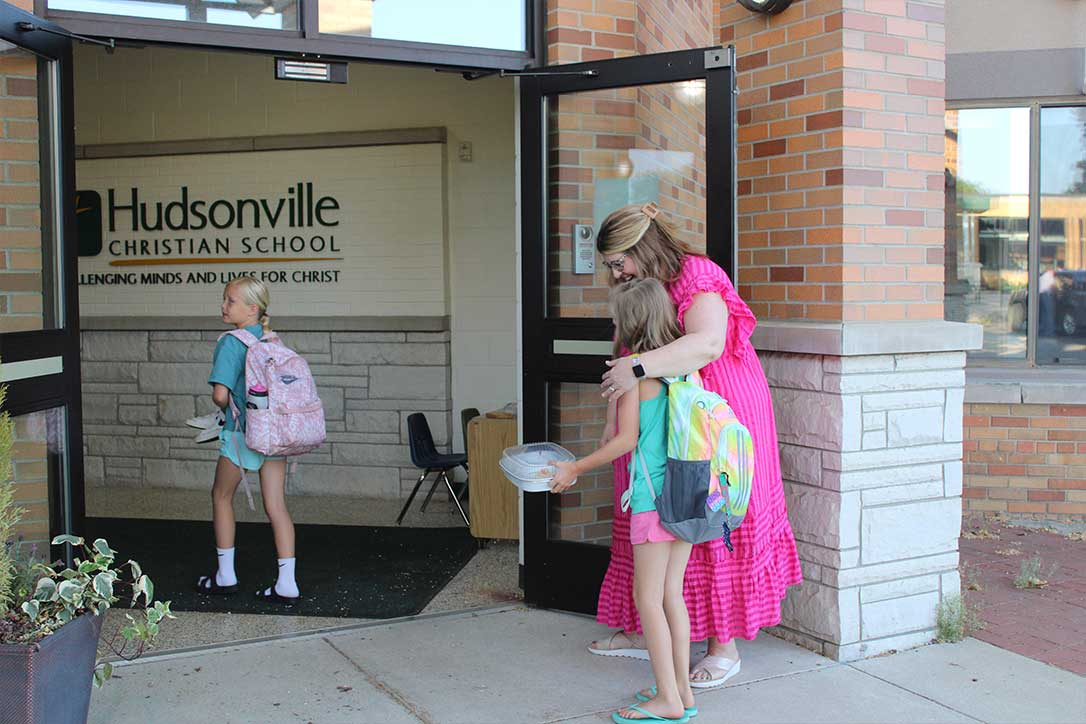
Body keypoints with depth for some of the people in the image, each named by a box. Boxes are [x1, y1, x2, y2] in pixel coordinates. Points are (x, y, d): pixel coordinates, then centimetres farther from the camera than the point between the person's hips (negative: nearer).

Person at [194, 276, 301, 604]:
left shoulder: (231, 342, -14)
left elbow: (220, 394, -22)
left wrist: (227, 408, -1)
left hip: (243, 430, -5)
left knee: (221, 496, 16)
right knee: (276, 505, 5)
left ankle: (225, 576, 25)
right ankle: (286, 584, 3)